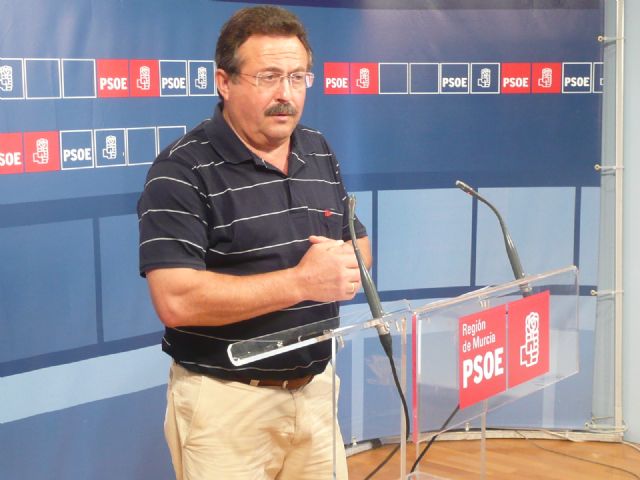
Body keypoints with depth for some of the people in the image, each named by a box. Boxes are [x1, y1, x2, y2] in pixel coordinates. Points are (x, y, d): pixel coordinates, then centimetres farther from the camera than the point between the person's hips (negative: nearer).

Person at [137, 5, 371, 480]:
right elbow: (176, 301, -23)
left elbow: (359, 243, 16)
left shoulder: (320, 153, 8)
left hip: (316, 389, 6)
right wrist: (300, 282, -24)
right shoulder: (183, 171, -14)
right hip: (225, 401, -6)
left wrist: (349, 261, -8)